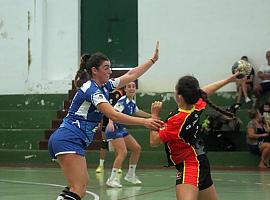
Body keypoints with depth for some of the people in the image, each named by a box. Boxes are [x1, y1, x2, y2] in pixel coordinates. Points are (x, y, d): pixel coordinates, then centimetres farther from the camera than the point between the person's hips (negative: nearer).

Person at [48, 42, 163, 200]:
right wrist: (145, 122, -25)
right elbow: (114, 115, -23)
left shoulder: (104, 86, 14)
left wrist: (153, 59, 25)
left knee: (83, 183, 15)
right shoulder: (91, 90, -14)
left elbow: (130, 76, 23)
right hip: (69, 140, -11)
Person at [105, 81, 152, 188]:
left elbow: (137, 112, 31)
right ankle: (112, 179, -19)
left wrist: (151, 116, 42)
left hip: (122, 129, 10)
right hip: (114, 129, -10)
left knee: (137, 148, 13)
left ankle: (130, 175, 23)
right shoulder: (123, 101, -18)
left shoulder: (132, 102, 9)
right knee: (123, 152, -22)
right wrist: (110, 122, -53)